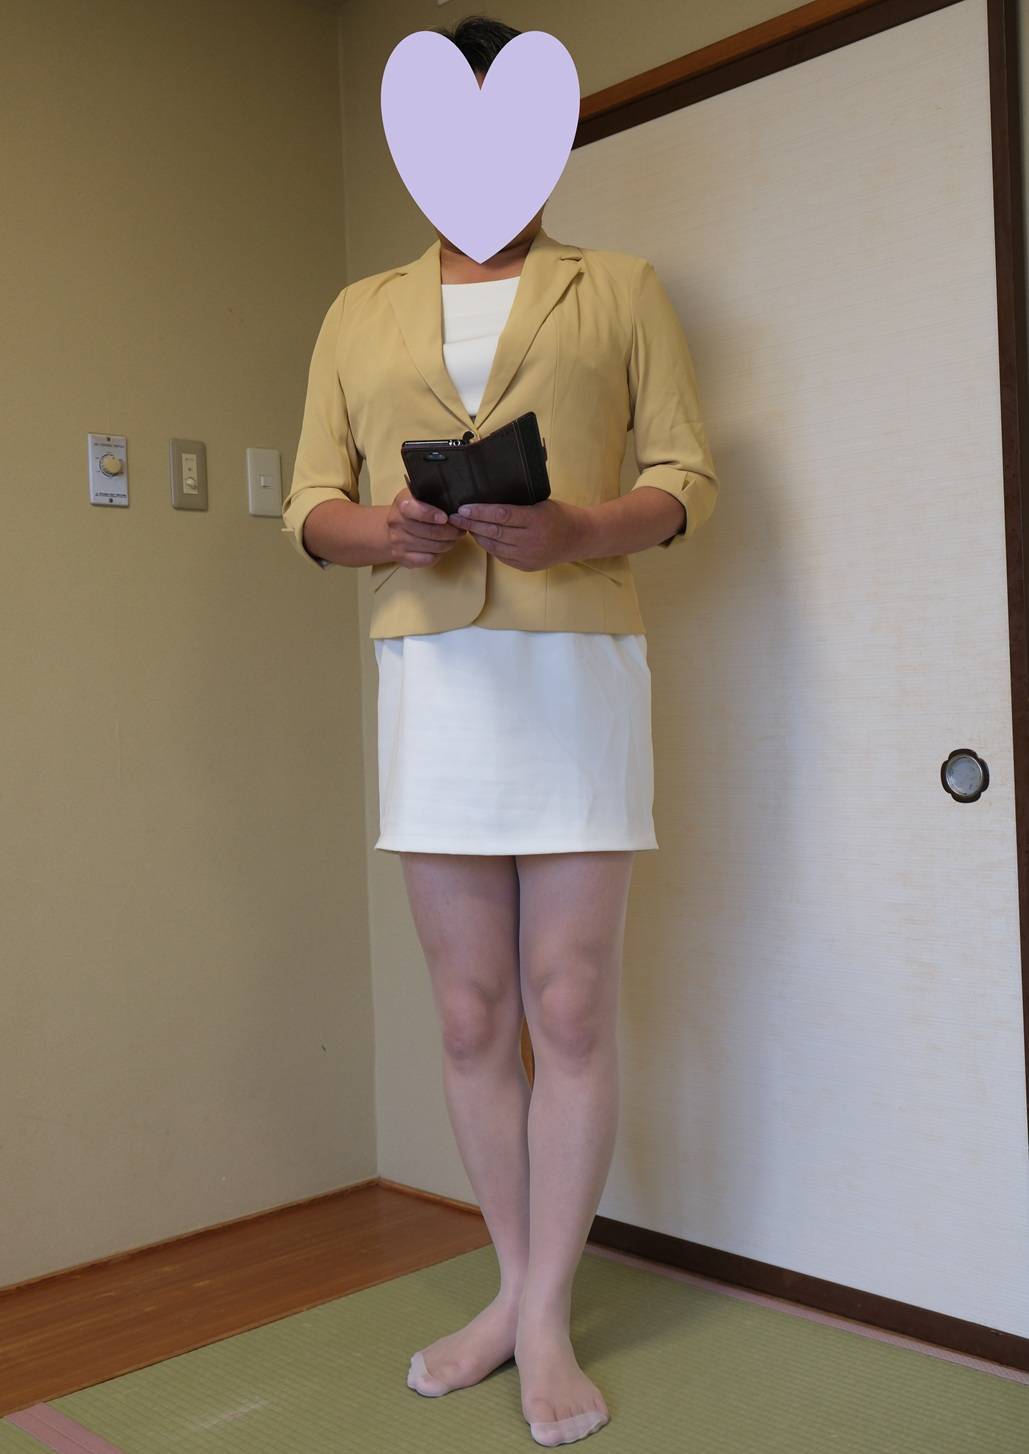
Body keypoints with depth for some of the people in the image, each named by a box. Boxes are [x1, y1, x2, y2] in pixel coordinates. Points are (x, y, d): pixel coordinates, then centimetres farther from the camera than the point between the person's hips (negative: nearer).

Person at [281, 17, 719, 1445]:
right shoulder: (359, 314, 18)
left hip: (577, 663, -2)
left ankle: (547, 1317, 13)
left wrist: (578, 529, -17)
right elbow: (310, 499, 12)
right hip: (428, 671, 3)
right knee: (473, 1017, 7)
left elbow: (687, 476, 3)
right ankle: (513, 1289, 24)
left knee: (571, 1010, -1)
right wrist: (377, 532, -11)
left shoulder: (619, 290, 11)